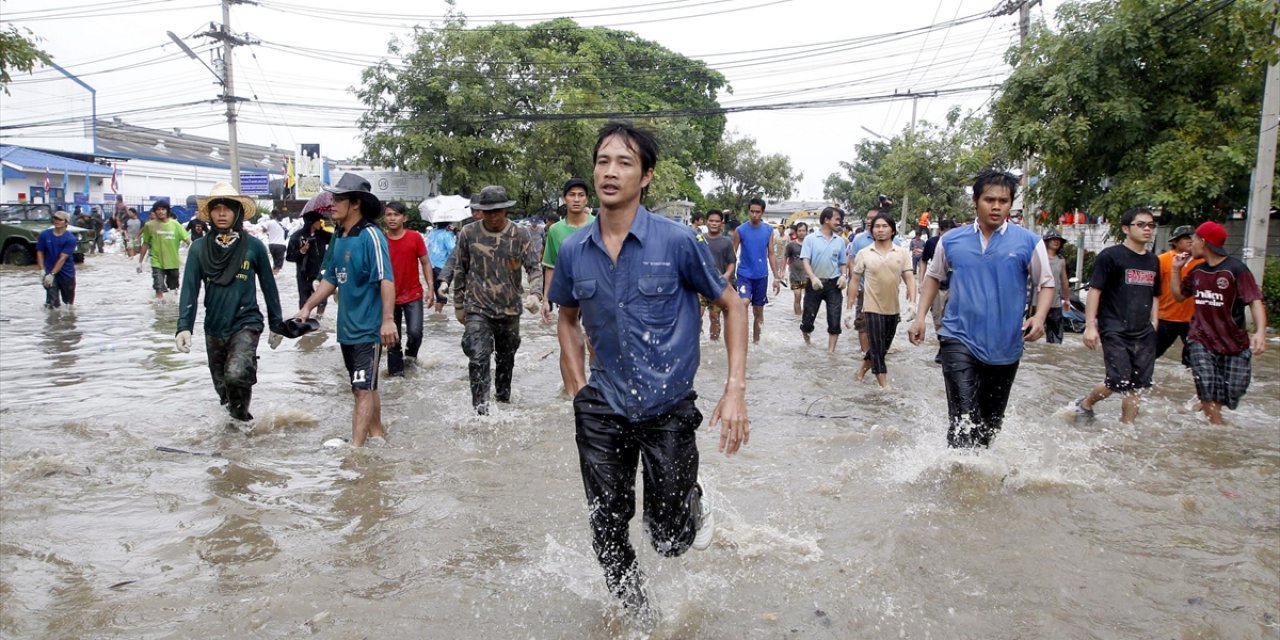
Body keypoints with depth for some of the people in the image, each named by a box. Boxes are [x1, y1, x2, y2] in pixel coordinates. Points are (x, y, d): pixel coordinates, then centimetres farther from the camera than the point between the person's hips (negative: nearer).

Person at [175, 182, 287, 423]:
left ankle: (241, 410, 4)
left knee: (236, 374, -26)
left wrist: (277, 325, 5)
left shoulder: (253, 246, -5)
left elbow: (268, 287, 2)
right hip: (214, 328, 3)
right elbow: (190, 290, -6)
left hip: (246, 324, -3)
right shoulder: (199, 248, -2)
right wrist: (183, 327, -18)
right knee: (223, 385, 15)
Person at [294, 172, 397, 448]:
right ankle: (377, 433, 32)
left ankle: (356, 447, -6)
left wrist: (388, 319, -30)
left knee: (363, 389, -7)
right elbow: (331, 279, 18)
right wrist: (307, 307, 13)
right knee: (365, 387, 18)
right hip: (346, 327, 8)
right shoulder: (339, 237, 9)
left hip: (368, 328, -8)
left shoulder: (370, 236, -16)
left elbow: (386, 280, -23)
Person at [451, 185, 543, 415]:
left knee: (506, 360, 16)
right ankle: (480, 409, -11)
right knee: (478, 358, -17)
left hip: (510, 310, 2)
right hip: (477, 309, -1)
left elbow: (534, 268, -8)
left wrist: (535, 294, -27)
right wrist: (459, 305, 11)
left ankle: (503, 400, 37)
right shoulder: (468, 234, -1)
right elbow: (460, 271, 8)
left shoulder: (520, 235, -3)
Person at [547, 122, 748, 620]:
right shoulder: (573, 250, -1)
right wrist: (579, 383, 6)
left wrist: (736, 389, -11)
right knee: (608, 532, 10)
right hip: (601, 410, 3)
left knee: (669, 538, 5)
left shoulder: (678, 241, -12)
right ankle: (635, 611, 39)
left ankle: (693, 501, 41)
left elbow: (732, 306, -2)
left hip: (668, 407, -3)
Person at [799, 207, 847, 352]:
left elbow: (842, 263, 15)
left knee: (834, 321, -3)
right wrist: (813, 277, -24)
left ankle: (831, 351, 5)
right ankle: (805, 335, 37)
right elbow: (804, 260, -10)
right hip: (815, 283, -2)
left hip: (833, 284, 2)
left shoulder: (840, 241, 8)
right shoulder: (810, 238, -3)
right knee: (808, 318, 5)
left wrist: (844, 276, -6)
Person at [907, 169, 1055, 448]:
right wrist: (920, 317, 5)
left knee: (990, 423, 16)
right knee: (963, 419, -15)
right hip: (959, 341, -1)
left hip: (1005, 347, 1)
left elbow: (1046, 284, 4)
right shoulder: (951, 240, 1)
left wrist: (1039, 317, -15)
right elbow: (933, 276, 14)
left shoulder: (1028, 242, -4)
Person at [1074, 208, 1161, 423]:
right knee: (1119, 382, -13)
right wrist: (1090, 325, -15)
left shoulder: (1153, 261, 14)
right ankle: (1086, 404, 12)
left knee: (1137, 386, 5)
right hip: (1115, 331, -6)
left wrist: (1154, 324, 15)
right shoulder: (1110, 256, -6)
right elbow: (1095, 290, -9)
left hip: (1143, 333, 6)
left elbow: (1154, 296, 22)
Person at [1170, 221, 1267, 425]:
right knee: (1208, 387, -12)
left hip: (1234, 343, -3)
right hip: (1202, 340, 3)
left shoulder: (1236, 269, -12)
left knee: (1231, 393, 3)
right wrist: (1176, 269, 9)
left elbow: (1255, 301, -18)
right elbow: (1179, 295, 20)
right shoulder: (1197, 271, 7)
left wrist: (1260, 331, -33)